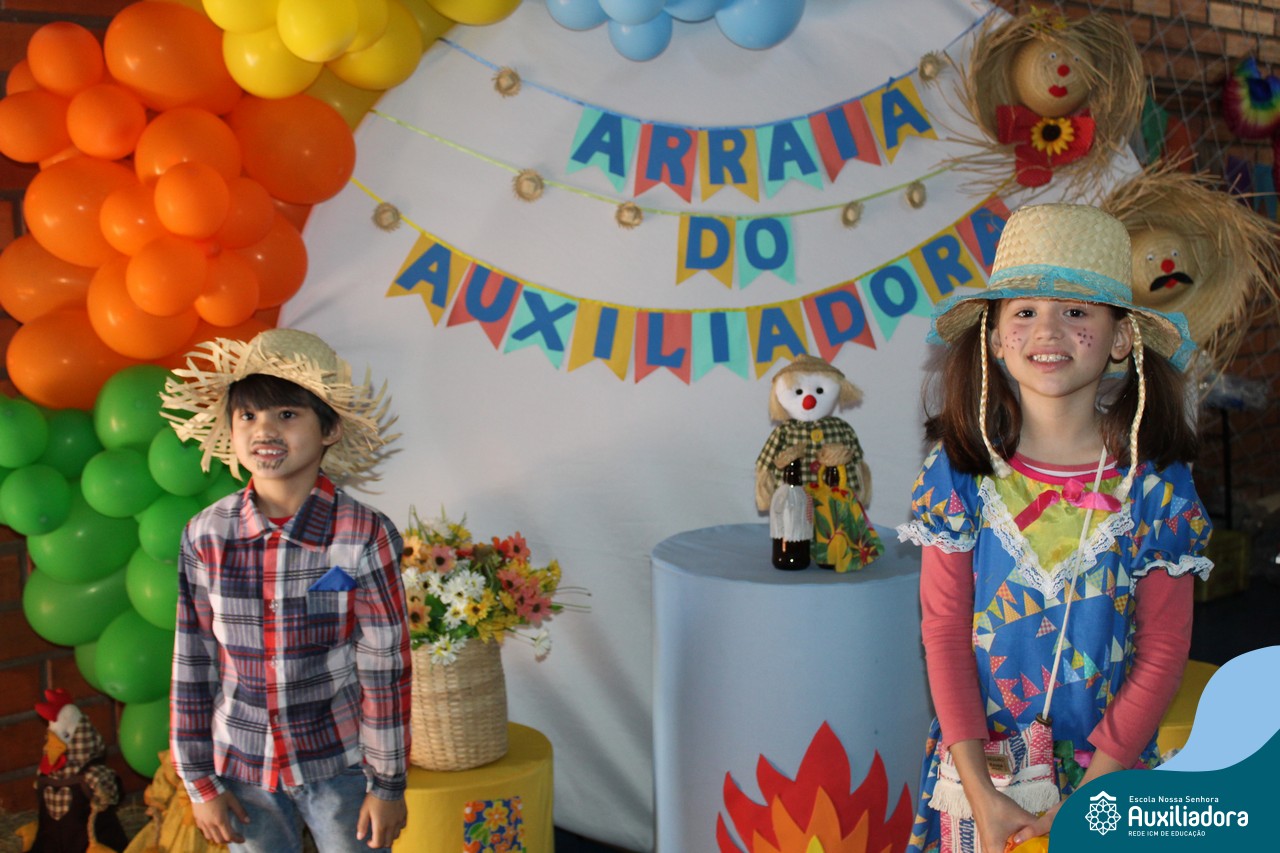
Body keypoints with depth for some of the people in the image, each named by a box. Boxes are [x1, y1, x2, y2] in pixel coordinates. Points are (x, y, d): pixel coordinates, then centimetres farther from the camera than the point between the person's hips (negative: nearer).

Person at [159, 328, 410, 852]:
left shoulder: (365, 535, -15)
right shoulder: (205, 537, -6)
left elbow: (384, 667, -10)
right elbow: (193, 665, 1)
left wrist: (388, 784, -7)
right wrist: (200, 781, 3)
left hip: (340, 764, -2)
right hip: (243, 768, 2)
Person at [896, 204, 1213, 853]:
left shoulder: (1156, 485, -9)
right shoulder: (960, 471, -9)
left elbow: (1163, 651, -7)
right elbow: (944, 633, -8)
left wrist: (1086, 800, -13)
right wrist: (981, 794, -13)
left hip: (1108, 771, 0)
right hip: (977, 767, 0)